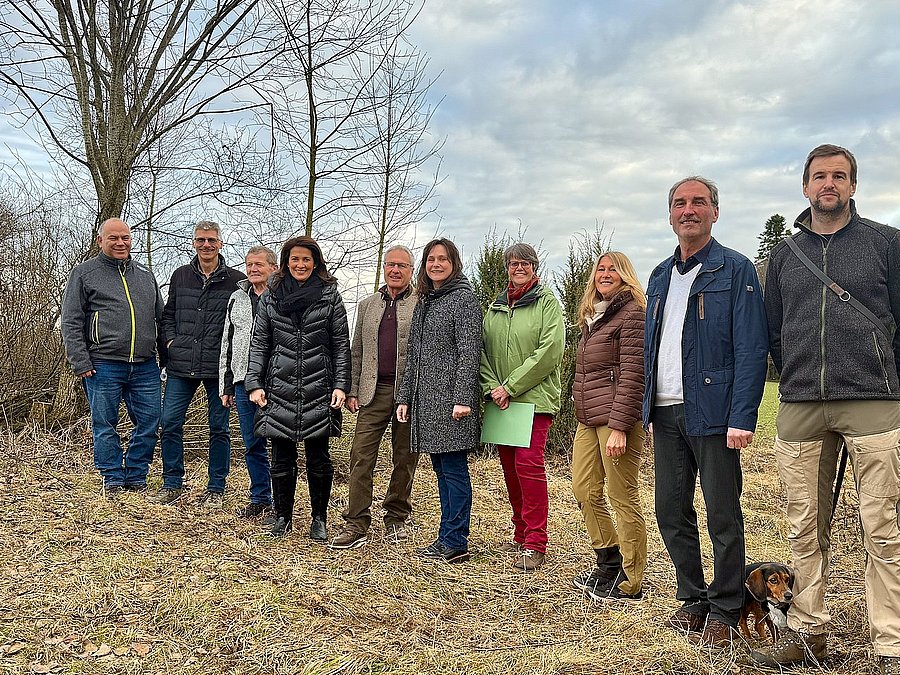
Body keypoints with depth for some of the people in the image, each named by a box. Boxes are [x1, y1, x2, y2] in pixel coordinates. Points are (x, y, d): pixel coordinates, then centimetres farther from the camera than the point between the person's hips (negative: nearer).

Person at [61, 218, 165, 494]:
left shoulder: (145, 274, 17)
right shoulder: (84, 273, 4)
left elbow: (160, 318, 21)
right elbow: (71, 322, 0)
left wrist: (167, 356, 15)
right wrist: (81, 363, -8)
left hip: (145, 366, 4)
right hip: (104, 365, -3)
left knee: (149, 422, 4)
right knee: (105, 425, 4)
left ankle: (136, 477, 18)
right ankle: (113, 479, 17)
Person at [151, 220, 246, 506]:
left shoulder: (236, 280, -2)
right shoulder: (180, 276, 9)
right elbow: (168, 314, 19)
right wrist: (170, 339, 3)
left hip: (218, 368, -3)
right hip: (181, 367, 3)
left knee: (218, 428, 6)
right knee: (170, 424, 3)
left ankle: (216, 488, 18)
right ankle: (172, 484, 19)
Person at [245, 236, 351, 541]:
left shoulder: (330, 296, 3)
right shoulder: (271, 296, 8)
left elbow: (341, 345, 4)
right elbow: (259, 343, 8)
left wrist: (340, 385, -4)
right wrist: (254, 383, 0)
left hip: (318, 390, -1)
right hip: (279, 389, 2)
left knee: (318, 458, 4)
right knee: (282, 457, 7)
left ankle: (319, 518, 18)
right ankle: (283, 516, 22)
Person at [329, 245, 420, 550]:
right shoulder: (367, 305, 16)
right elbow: (356, 352, 17)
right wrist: (352, 390, 8)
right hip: (374, 392, 3)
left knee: (404, 459, 7)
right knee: (361, 456, -4)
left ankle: (396, 518, 22)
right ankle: (357, 524, 1)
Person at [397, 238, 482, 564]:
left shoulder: (463, 298, -5)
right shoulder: (424, 302, 19)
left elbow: (469, 352, -13)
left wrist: (462, 398, -20)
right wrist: (405, 397, 16)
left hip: (450, 400, -8)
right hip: (426, 399, 8)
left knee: (453, 468, -5)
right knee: (441, 467, 12)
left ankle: (455, 543, 1)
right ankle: (448, 537, 19)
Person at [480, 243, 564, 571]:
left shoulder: (547, 303, 0)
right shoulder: (495, 307, 16)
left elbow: (550, 352, -11)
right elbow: (482, 350, 12)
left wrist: (511, 386, -12)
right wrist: (491, 387, -5)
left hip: (535, 398, -5)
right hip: (500, 401, 6)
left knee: (529, 464, -12)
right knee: (509, 465, 8)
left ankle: (535, 544, -5)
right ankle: (521, 535, 20)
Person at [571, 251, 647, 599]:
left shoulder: (631, 313, -8)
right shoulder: (593, 316, 20)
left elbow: (632, 374, -15)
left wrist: (619, 427, -19)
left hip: (617, 418, -9)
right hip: (588, 419, 9)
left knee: (623, 498, -1)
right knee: (584, 490, 12)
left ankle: (629, 583, 11)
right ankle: (609, 563, 28)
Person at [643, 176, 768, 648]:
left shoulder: (735, 270, -3)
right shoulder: (660, 277, 16)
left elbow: (751, 349, -10)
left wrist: (742, 418, -18)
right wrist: (646, 406, 11)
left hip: (712, 412, -6)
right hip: (665, 413, 6)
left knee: (723, 517, 3)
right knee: (671, 512, 11)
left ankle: (723, 613, 17)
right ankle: (693, 599, 27)